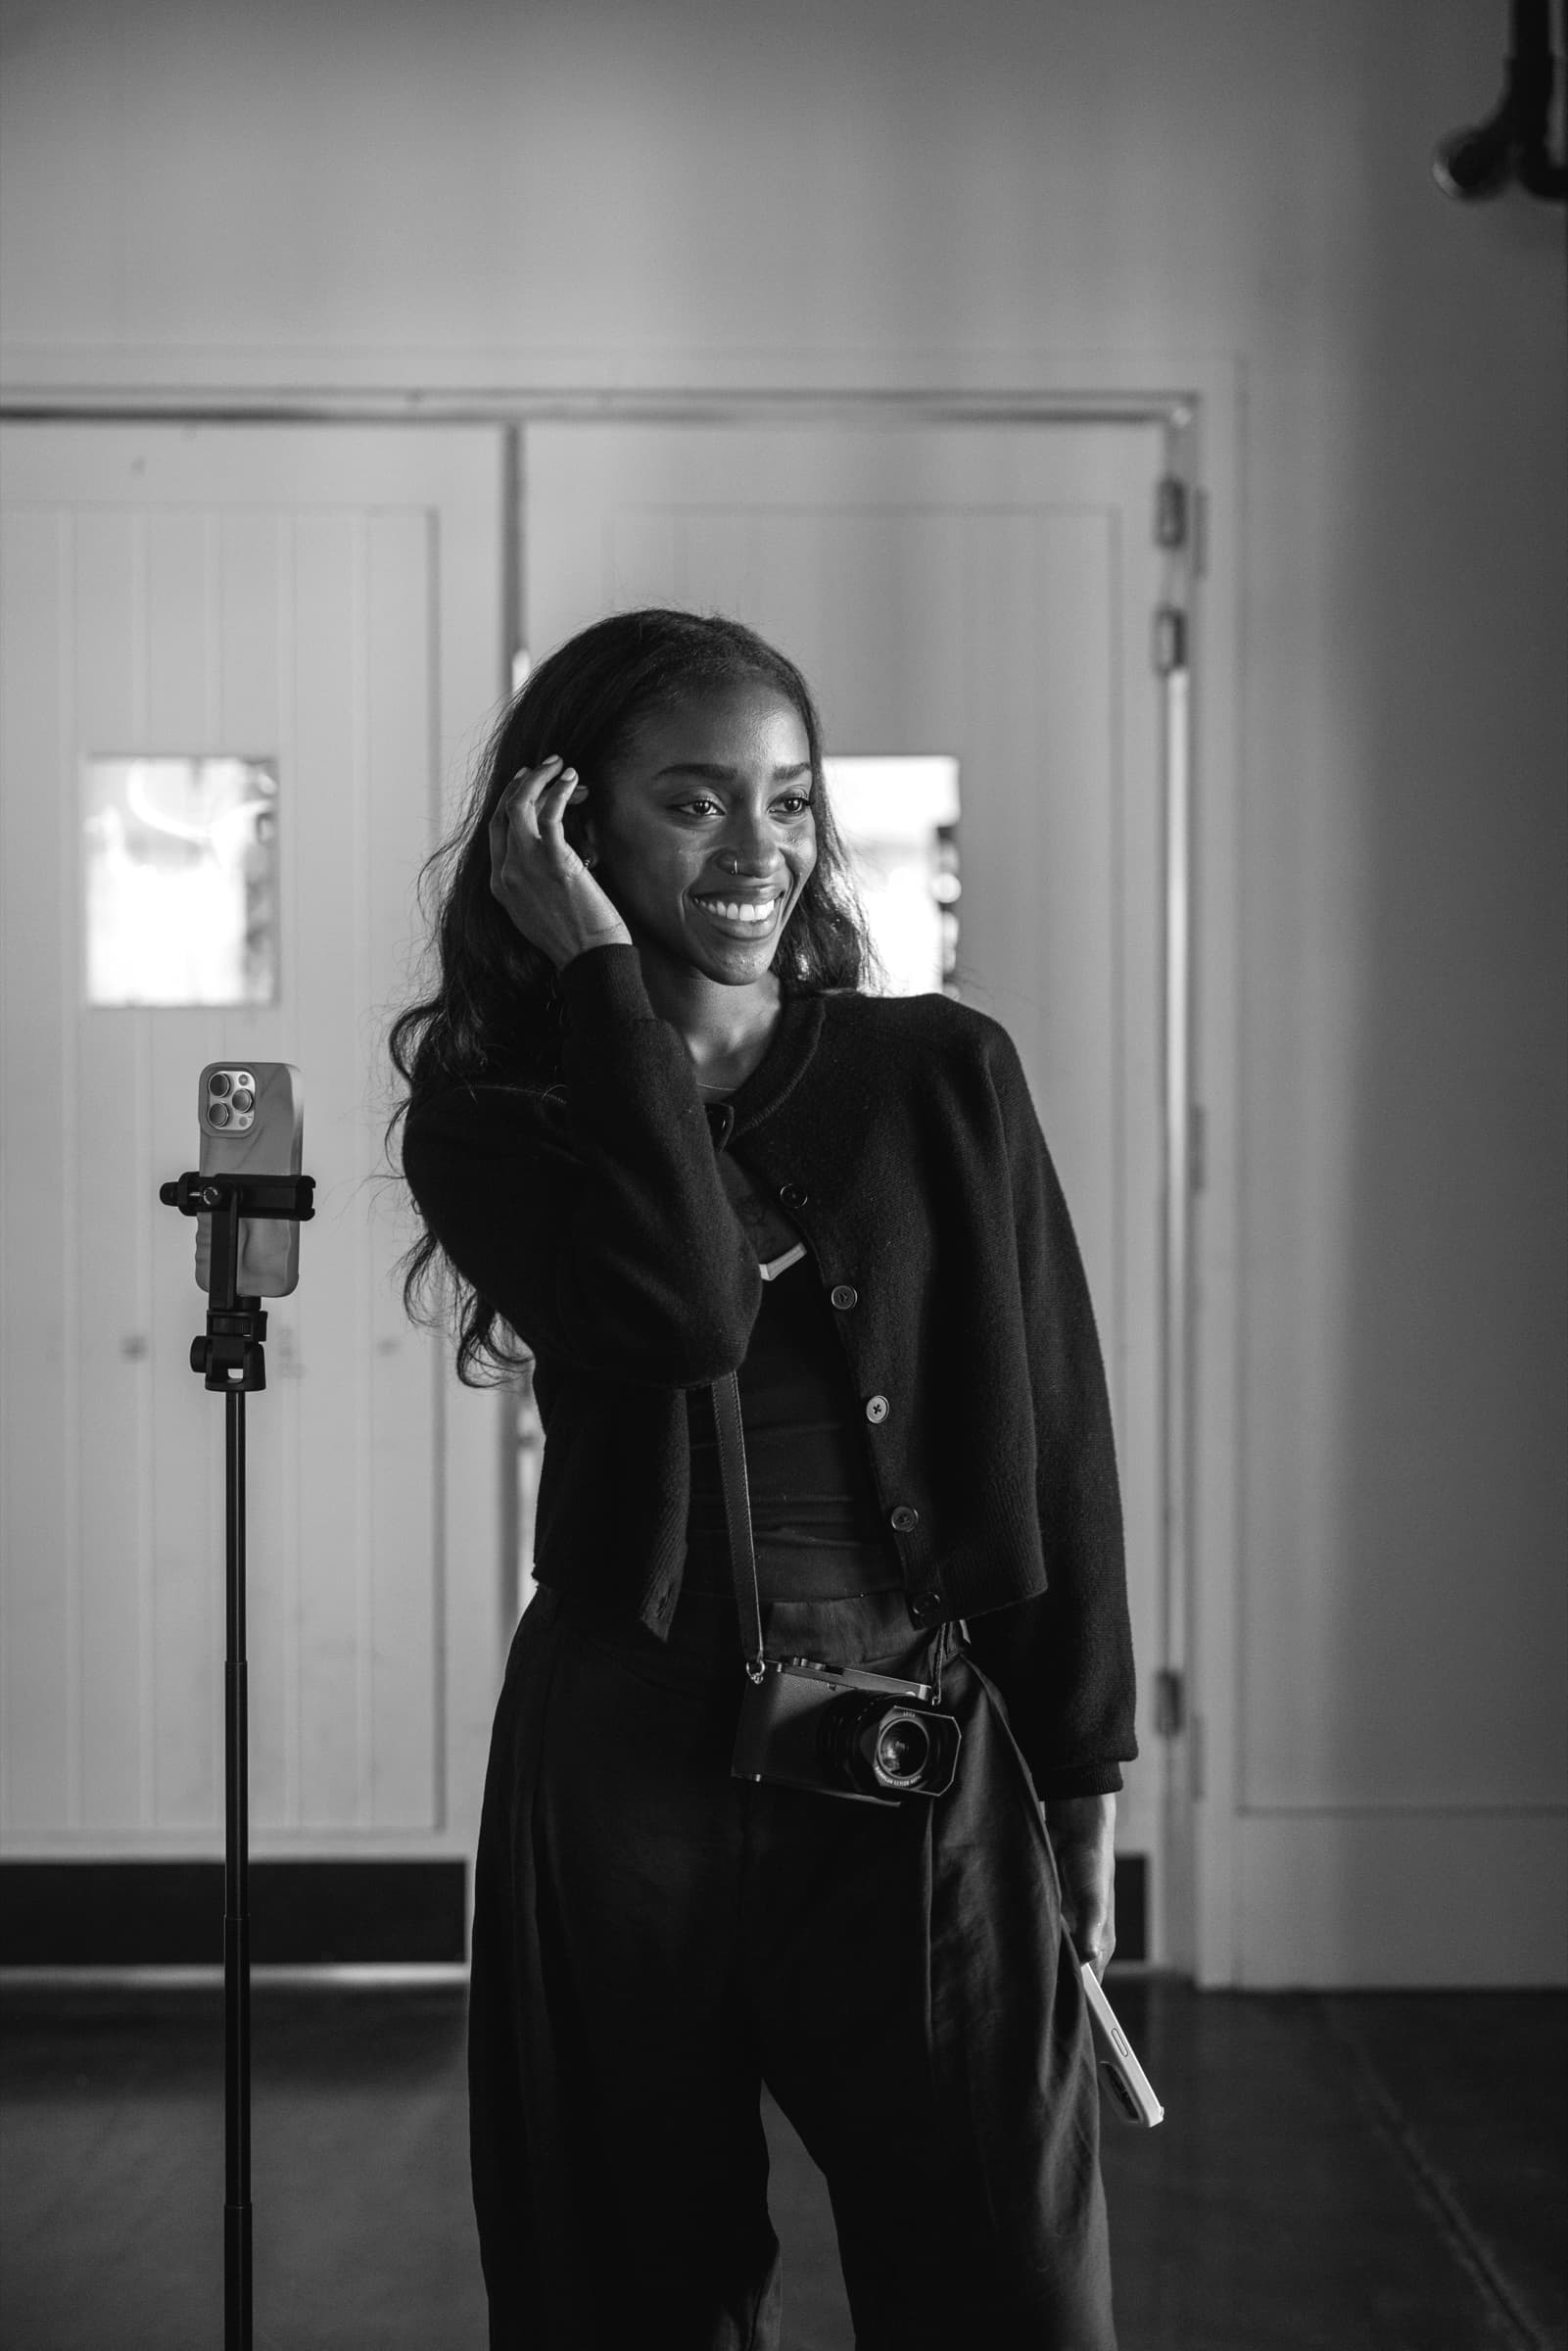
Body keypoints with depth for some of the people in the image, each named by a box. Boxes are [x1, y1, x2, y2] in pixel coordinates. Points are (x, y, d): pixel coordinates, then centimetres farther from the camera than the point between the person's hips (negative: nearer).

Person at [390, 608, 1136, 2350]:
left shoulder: (944, 1079, 4)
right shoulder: (492, 1119, 2)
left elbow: (1053, 1440, 5)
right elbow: (690, 1308, -19)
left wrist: (1079, 1784, 3)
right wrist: (600, 969, -12)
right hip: (625, 1767, 0)